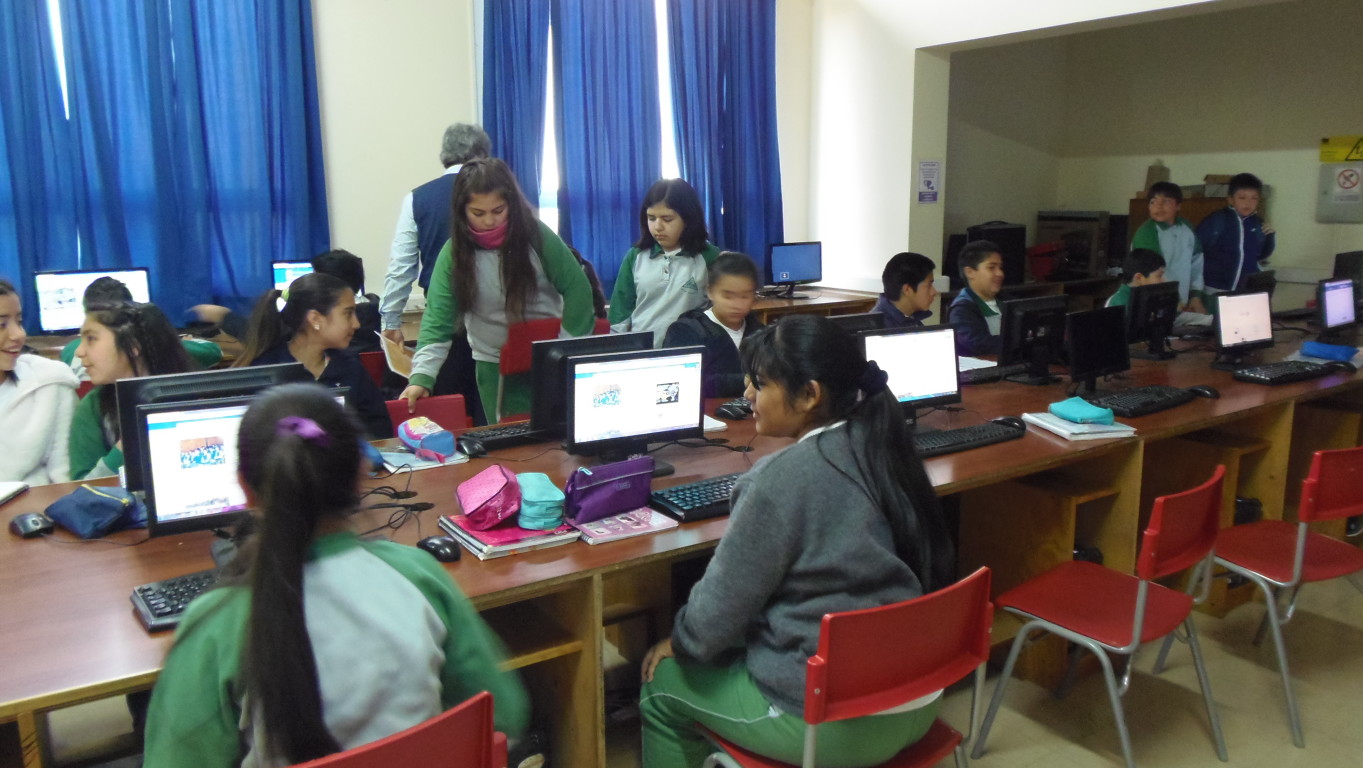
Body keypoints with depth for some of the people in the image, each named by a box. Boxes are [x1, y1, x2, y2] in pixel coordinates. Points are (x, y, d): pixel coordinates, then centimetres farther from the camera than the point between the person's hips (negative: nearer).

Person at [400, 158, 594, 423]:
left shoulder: (537, 237, -12)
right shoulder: (454, 253, -10)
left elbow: (576, 289, -7)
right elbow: (438, 318, -15)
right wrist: (421, 375, -27)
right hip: (495, 366, 0)